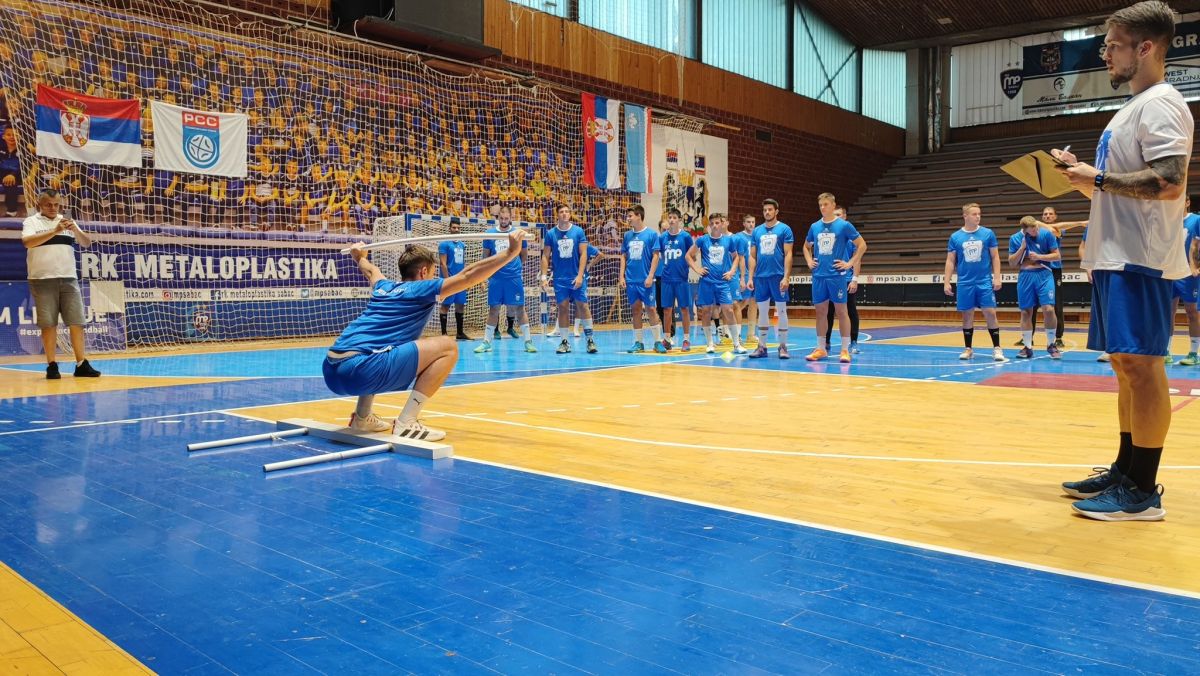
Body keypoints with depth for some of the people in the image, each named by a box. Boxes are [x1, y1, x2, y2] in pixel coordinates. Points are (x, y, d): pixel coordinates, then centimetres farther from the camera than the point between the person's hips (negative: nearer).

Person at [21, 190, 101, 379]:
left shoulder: (67, 221, 14)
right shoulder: (31, 222, 3)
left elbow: (87, 243, 6)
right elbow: (27, 242, -16)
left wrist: (75, 229, -13)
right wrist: (54, 231, -24)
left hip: (68, 279, 3)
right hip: (43, 280, -3)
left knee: (76, 322, 0)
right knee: (48, 324, -2)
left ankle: (81, 364, 2)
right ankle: (52, 366, 3)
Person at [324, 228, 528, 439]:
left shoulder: (383, 287, 26)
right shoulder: (422, 289, 6)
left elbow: (370, 269, 50)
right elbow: (468, 274, -1)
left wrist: (359, 255, 72)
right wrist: (511, 252, 1)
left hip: (331, 372, 9)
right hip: (359, 371, -9)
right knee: (447, 347, -6)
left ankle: (362, 417, 30)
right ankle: (406, 424, -8)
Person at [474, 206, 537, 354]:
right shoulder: (490, 233, 5)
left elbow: (524, 254, 15)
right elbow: (486, 255, 13)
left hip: (514, 277, -1)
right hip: (495, 277, 1)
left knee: (520, 308, 0)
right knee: (493, 309, 6)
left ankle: (528, 342, 6)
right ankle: (487, 342, 12)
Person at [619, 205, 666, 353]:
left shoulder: (651, 234, -4)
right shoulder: (627, 235, 9)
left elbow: (655, 256, -6)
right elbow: (624, 257, 12)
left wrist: (650, 277, -13)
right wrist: (621, 276, 4)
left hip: (645, 280, -4)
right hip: (631, 280, 4)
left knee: (651, 309, -2)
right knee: (635, 310, 8)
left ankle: (658, 341, 5)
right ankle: (638, 342, 14)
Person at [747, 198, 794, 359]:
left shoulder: (784, 229, -1)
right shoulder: (757, 231, 11)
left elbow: (788, 254, -5)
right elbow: (752, 256, 12)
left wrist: (785, 277, -13)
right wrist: (750, 277, 5)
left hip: (778, 276, -4)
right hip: (760, 277, 4)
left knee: (781, 311, 1)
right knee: (762, 312, 8)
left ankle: (783, 346, 8)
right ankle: (762, 346, 14)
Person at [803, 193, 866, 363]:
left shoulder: (844, 226, -4)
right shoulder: (815, 227, 10)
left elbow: (862, 245, -2)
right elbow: (806, 246, 25)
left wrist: (850, 263, -8)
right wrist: (809, 261, 10)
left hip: (838, 275, -4)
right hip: (819, 275, 4)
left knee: (841, 311, -1)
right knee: (820, 311, 8)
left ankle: (845, 349, 5)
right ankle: (820, 349, 16)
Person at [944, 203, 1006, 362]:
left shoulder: (988, 234, 1)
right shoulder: (955, 237, 2)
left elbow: (995, 257, 4)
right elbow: (950, 261, 5)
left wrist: (997, 278, -5)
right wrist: (946, 282, -1)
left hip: (985, 282, -1)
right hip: (965, 283, 1)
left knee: (990, 313, -3)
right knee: (967, 315, 7)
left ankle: (997, 348, 4)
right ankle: (968, 349, 18)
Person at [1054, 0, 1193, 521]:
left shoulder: (1160, 104, -10)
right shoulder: (1132, 110, 21)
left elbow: (1169, 183, -22)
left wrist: (1098, 177, -15)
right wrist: (1080, 175, 11)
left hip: (1139, 260, -10)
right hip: (1115, 258, 10)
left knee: (1141, 364, -8)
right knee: (1125, 365, 12)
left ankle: (1142, 491, -3)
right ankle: (1125, 471, 19)